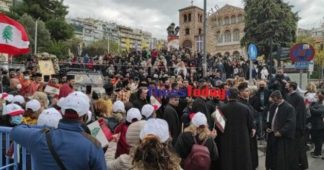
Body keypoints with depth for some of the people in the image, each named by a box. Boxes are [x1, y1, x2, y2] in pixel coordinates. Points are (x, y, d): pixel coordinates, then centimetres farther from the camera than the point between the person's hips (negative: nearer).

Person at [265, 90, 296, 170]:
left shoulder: (289, 108, -16)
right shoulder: (273, 106, 6)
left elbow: (291, 123, -20)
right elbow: (269, 118, 18)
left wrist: (281, 132, -22)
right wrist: (268, 127, 4)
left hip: (283, 137, -7)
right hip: (272, 135, 7)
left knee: (282, 158, 1)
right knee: (272, 155, 16)